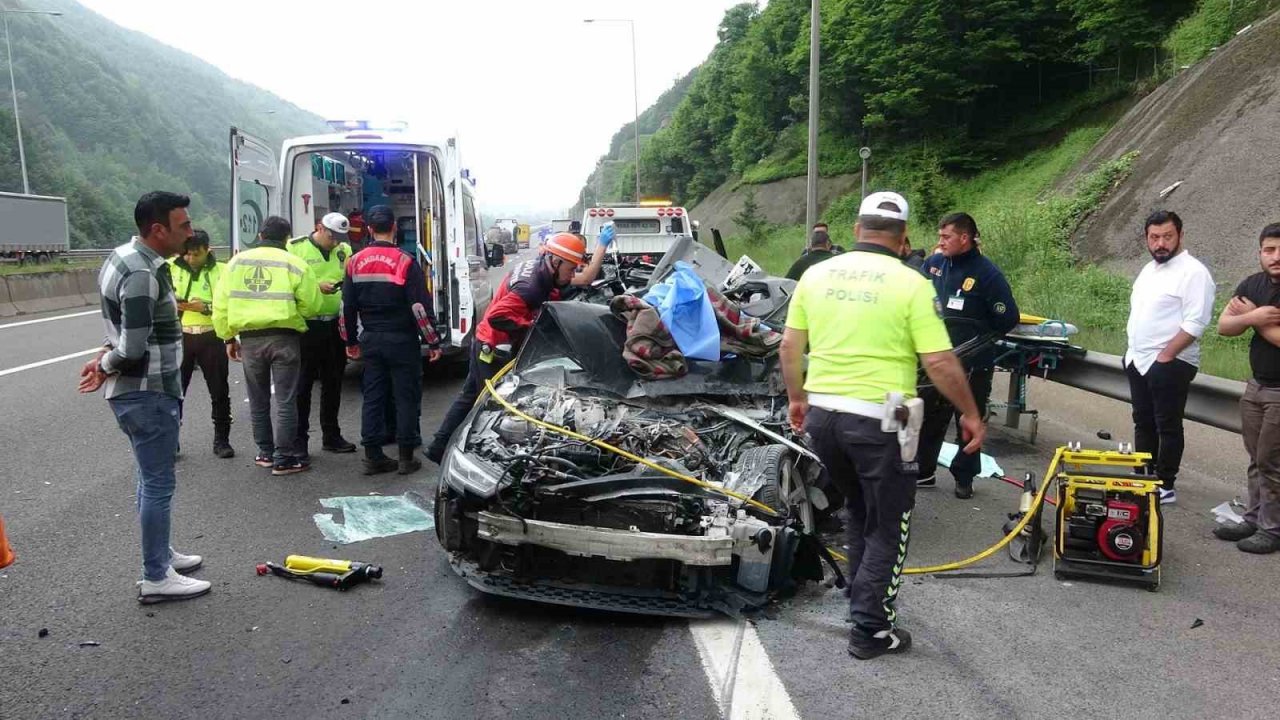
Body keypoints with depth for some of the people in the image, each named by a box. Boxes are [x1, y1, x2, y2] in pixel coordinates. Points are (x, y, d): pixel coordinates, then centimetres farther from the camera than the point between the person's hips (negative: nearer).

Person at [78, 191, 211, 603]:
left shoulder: (125, 257, 10)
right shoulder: (143, 274, -24)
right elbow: (134, 347, -25)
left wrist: (104, 359, 3)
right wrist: (105, 367, -7)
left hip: (139, 390, 10)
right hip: (147, 393, -10)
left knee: (152, 478, 21)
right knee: (158, 483, -1)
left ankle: (160, 553, 36)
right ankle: (156, 578, 9)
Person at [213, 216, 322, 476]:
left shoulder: (237, 262, 5)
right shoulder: (294, 265, -5)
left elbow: (221, 304, 5)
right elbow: (311, 306, -6)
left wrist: (228, 338, 13)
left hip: (250, 338, 3)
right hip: (284, 337, -3)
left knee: (258, 401, 16)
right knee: (285, 401, 3)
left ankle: (265, 453, 25)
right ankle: (284, 458, 4)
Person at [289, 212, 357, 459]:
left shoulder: (344, 250, 11)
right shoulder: (295, 248, -4)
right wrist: (317, 286, -21)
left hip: (334, 325, 5)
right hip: (306, 326, -5)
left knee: (333, 382, 12)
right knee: (303, 384, 1)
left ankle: (331, 436, 24)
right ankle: (299, 439, 9)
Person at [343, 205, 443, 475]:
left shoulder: (356, 262, 5)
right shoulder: (405, 262, -12)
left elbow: (348, 307, 9)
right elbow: (420, 307, -14)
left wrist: (351, 341, 19)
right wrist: (433, 342, -8)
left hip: (371, 339, 5)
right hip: (401, 340, -5)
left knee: (373, 397, 10)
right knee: (406, 397, 2)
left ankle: (372, 456, 13)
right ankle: (406, 458, 5)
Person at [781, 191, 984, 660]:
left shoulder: (817, 274, 5)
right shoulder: (911, 284, -8)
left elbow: (790, 347, 8)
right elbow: (939, 362, -10)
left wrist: (797, 399, 21)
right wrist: (970, 414, 3)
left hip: (822, 414, 5)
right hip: (877, 420, -5)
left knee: (858, 511, 26)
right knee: (888, 527, 11)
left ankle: (862, 603, 36)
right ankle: (871, 630, 16)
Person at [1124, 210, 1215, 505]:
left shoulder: (1193, 272, -14)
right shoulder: (1149, 269, 13)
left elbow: (1194, 323, -20)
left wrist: (1165, 356, -21)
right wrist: (1133, 352, 15)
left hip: (1169, 364, -8)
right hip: (1138, 360, 8)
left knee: (1168, 427, 0)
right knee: (1143, 423, 15)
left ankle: (1165, 486, 8)